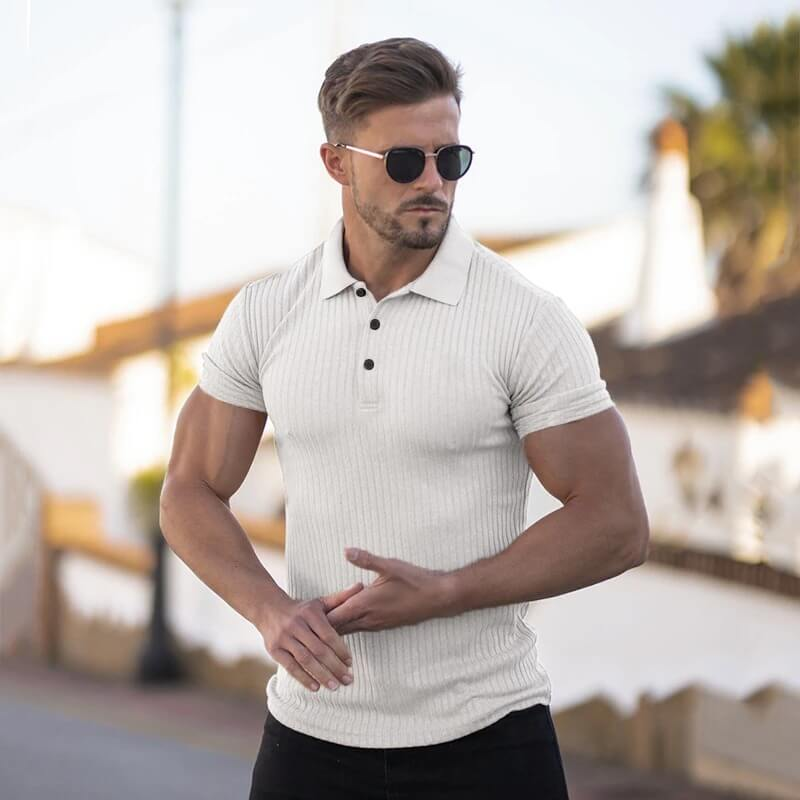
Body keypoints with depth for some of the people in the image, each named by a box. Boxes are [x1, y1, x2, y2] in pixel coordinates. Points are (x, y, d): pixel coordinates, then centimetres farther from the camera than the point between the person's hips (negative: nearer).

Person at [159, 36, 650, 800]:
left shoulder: (529, 320, -9)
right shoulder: (264, 313, 1)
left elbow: (615, 525, -9)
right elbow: (192, 491, 6)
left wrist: (441, 595, -18)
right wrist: (270, 609, -12)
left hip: (484, 736, -2)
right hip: (309, 729, 3)